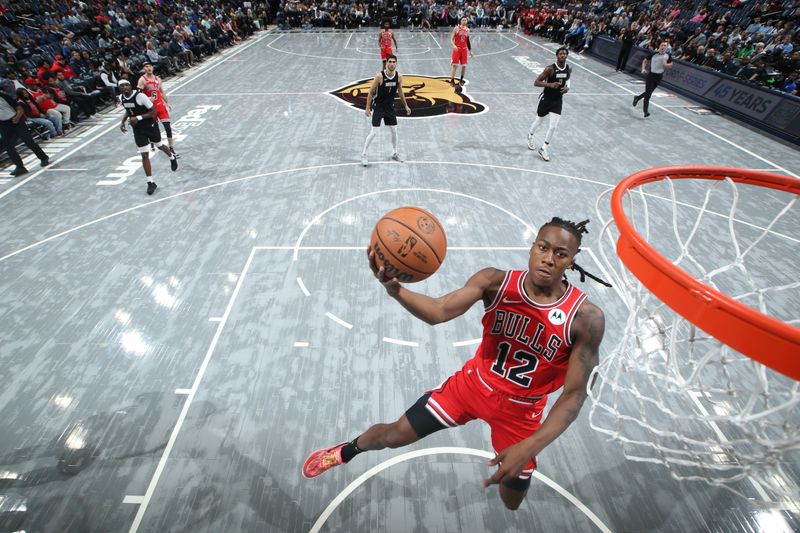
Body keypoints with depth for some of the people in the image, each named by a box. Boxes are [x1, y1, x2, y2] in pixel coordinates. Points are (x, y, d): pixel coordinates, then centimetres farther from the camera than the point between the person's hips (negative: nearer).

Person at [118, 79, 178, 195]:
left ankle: (172, 157, 56)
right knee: (144, 155, -1)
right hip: (137, 129, 4)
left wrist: (138, 118, -27)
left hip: (150, 125, -4)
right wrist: (123, 122, 5)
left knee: (159, 146, 19)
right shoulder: (121, 98, -1)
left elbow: (153, 112, -18)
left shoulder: (140, 95, -20)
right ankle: (151, 182, 2)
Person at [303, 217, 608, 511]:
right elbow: (438, 312, -32)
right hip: (474, 383, 1)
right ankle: (345, 452, 41)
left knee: (512, 503, 17)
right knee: (394, 436, 7)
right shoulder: (495, 282, -20)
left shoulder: (586, 318, -23)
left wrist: (529, 448, -27)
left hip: (519, 411, 0)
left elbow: (574, 394, -18)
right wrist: (394, 288, -51)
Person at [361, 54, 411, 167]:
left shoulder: (399, 77, -5)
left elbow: (400, 92, 11)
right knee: (374, 132, -8)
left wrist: (406, 106, 14)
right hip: (378, 107, -5)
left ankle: (395, 153, 27)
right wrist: (367, 108, -15)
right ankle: (363, 154, 5)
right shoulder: (379, 76, -19)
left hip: (390, 107, 5)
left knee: (394, 131, 8)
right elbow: (371, 92, -12)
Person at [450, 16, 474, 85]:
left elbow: (468, 41, 17)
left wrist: (470, 51, 15)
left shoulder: (467, 30, 10)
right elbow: (451, 39, -7)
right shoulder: (456, 28, -4)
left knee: (464, 66, 3)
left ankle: (461, 80, 18)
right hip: (457, 49, -4)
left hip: (464, 49, 4)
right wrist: (453, 45, -27)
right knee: (455, 65, -7)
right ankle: (452, 80, 0)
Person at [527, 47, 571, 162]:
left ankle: (543, 149, 10)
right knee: (539, 122, 15)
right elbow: (536, 83, -19)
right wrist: (550, 84, -32)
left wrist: (567, 88, -3)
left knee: (553, 127, -5)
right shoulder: (550, 69, -18)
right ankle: (530, 136, 48)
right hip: (546, 99, -3)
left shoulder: (569, 69, -2)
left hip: (558, 100, 4)